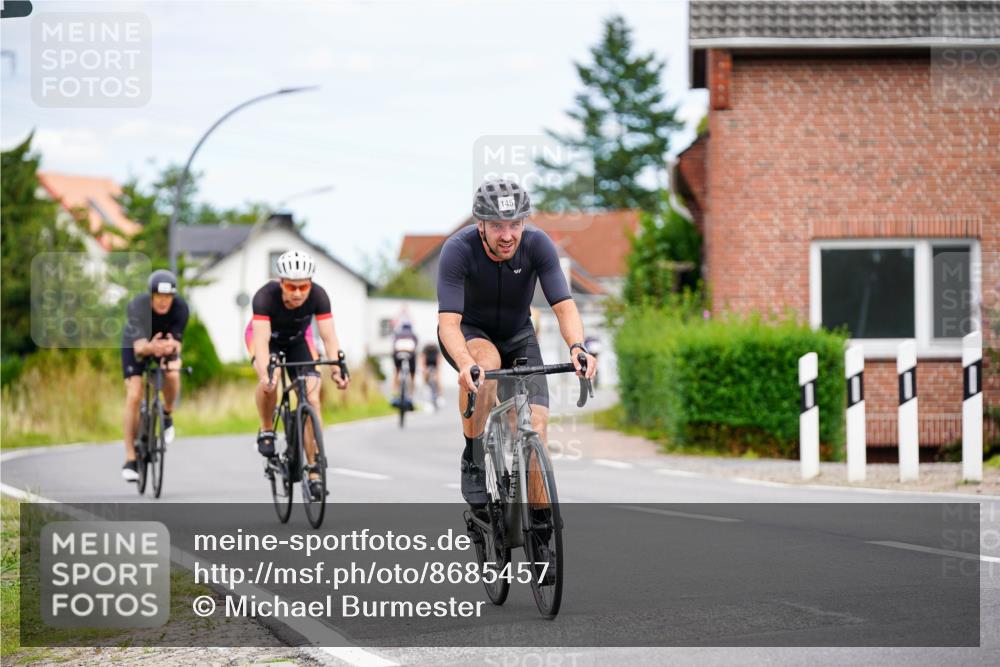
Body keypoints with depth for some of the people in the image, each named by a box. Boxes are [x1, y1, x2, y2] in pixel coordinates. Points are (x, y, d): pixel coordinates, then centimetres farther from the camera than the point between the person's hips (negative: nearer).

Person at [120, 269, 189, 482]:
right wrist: (150, 347, -67)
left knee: (172, 375, -30)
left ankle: (167, 415, 3)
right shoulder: (137, 306, -36)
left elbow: (177, 342, -31)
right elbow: (139, 346, -44)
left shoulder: (180, 307, -29)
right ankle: (130, 459, -8)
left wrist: (171, 347, -55)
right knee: (134, 396, -15)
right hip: (136, 344, -1)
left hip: (165, 341, 2)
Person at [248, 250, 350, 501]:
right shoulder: (265, 296, -37)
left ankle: (314, 473, -10)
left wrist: (336, 370, -50)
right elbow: (262, 339, -45)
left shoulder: (318, 296, -30)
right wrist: (266, 374, -61)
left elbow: (329, 337, -33)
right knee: (270, 381, -34)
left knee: (312, 399, -14)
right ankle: (266, 431, -5)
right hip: (269, 340, -2)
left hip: (297, 341, 2)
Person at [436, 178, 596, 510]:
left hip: (518, 336, 3)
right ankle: (473, 462, -21)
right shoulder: (458, 249, -31)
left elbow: (564, 306, -30)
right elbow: (448, 322, -37)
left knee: (536, 424, -15)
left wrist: (577, 347, -50)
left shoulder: (537, 244, -25)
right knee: (487, 362, -38)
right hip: (468, 333, -3)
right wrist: (465, 364, -57)